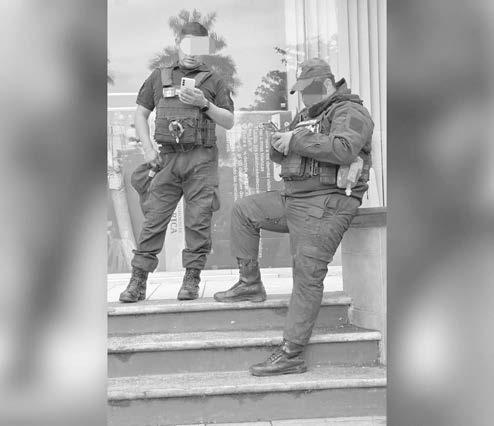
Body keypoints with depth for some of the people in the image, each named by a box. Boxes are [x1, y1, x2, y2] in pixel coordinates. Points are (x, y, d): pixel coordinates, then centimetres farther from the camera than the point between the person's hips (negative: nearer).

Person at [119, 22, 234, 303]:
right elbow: (141, 114, 17)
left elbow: (229, 122, 7)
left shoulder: (213, 81, 11)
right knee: (154, 219, -2)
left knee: (198, 221, -3)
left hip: (202, 159, -1)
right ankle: (138, 281, 3)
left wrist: (204, 104, -9)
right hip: (167, 157, 1)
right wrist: (148, 149, 4)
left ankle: (192, 279, 6)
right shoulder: (159, 77, 16)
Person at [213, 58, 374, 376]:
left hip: (325, 205, -10)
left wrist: (297, 140, -19)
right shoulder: (306, 115, 21)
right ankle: (250, 284, 18)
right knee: (243, 211, 14)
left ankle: (292, 355, -10)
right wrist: (280, 144, -3)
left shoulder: (350, 112, -6)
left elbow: (343, 148, -27)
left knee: (307, 276, -13)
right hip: (293, 198, 10)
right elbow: (279, 155, 22)